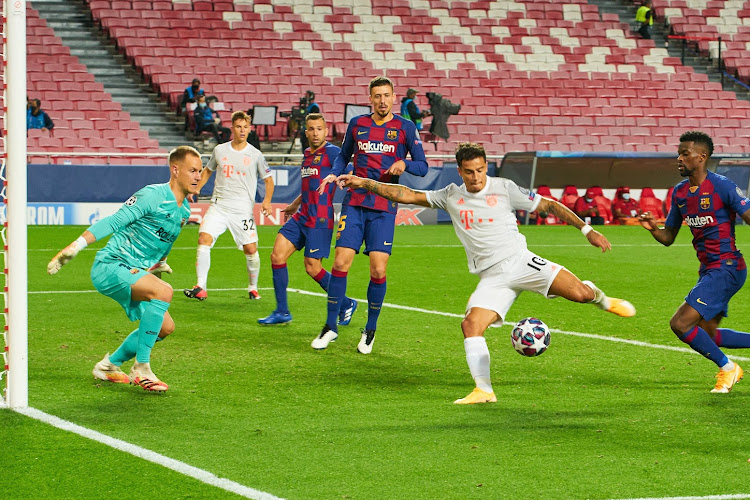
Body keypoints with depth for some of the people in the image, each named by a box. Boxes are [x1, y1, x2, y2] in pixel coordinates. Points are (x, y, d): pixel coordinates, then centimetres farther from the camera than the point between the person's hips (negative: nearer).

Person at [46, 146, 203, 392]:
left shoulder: (184, 210, 11)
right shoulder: (152, 195, -16)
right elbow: (114, 222, -21)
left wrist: (159, 262, 16)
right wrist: (74, 246, -27)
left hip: (134, 273, 9)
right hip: (110, 267, -9)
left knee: (165, 326, 7)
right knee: (163, 291, -30)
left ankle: (108, 365, 26)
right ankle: (141, 369, -24)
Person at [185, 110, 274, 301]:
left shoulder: (255, 155, 1)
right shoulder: (219, 150, 7)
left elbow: (268, 180, 10)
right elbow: (208, 171, 25)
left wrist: (266, 201, -6)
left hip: (243, 210, -1)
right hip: (218, 206, 1)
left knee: (251, 250, -3)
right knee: (204, 239, -17)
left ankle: (253, 288, 21)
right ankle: (200, 288, -16)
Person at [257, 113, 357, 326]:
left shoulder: (332, 152, -8)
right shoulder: (307, 154, 17)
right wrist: (294, 204, 39)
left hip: (320, 219, -8)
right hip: (302, 216, 8)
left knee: (312, 267, -5)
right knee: (277, 255, -3)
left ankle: (346, 304, 16)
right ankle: (282, 312, 4)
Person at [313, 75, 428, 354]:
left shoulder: (405, 128, 3)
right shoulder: (357, 124, 9)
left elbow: (423, 167, 2)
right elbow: (344, 155, 23)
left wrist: (404, 164, -19)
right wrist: (333, 174, 3)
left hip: (384, 208, -2)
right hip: (355, 203, 2)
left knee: (378, 270, -7)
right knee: (340, 262, -8)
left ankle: (370, 330, 11)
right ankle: (331, 327, 5)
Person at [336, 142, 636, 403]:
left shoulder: (503, 188, 2)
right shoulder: (451, 196, 11)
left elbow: (548, 205, 5)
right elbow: (409, 195, 14)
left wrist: (586, 229, 0)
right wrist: (365, 183, 8)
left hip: (519, 261, -3)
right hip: (492, 278, 3)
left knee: (580, 294, -22)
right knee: (471, 325, -20)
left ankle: (600, 299, 15)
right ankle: (484, 390, -11)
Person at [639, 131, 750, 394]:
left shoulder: (721, 186, -14)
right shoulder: (680, 192, 8)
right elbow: (668, 238, 13)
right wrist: (653, 228, -7)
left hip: (726, 267, -9)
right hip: (708, 269, 9)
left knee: (681, 323, -15)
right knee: (707, 334, 15)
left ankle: (727, 368, 3)